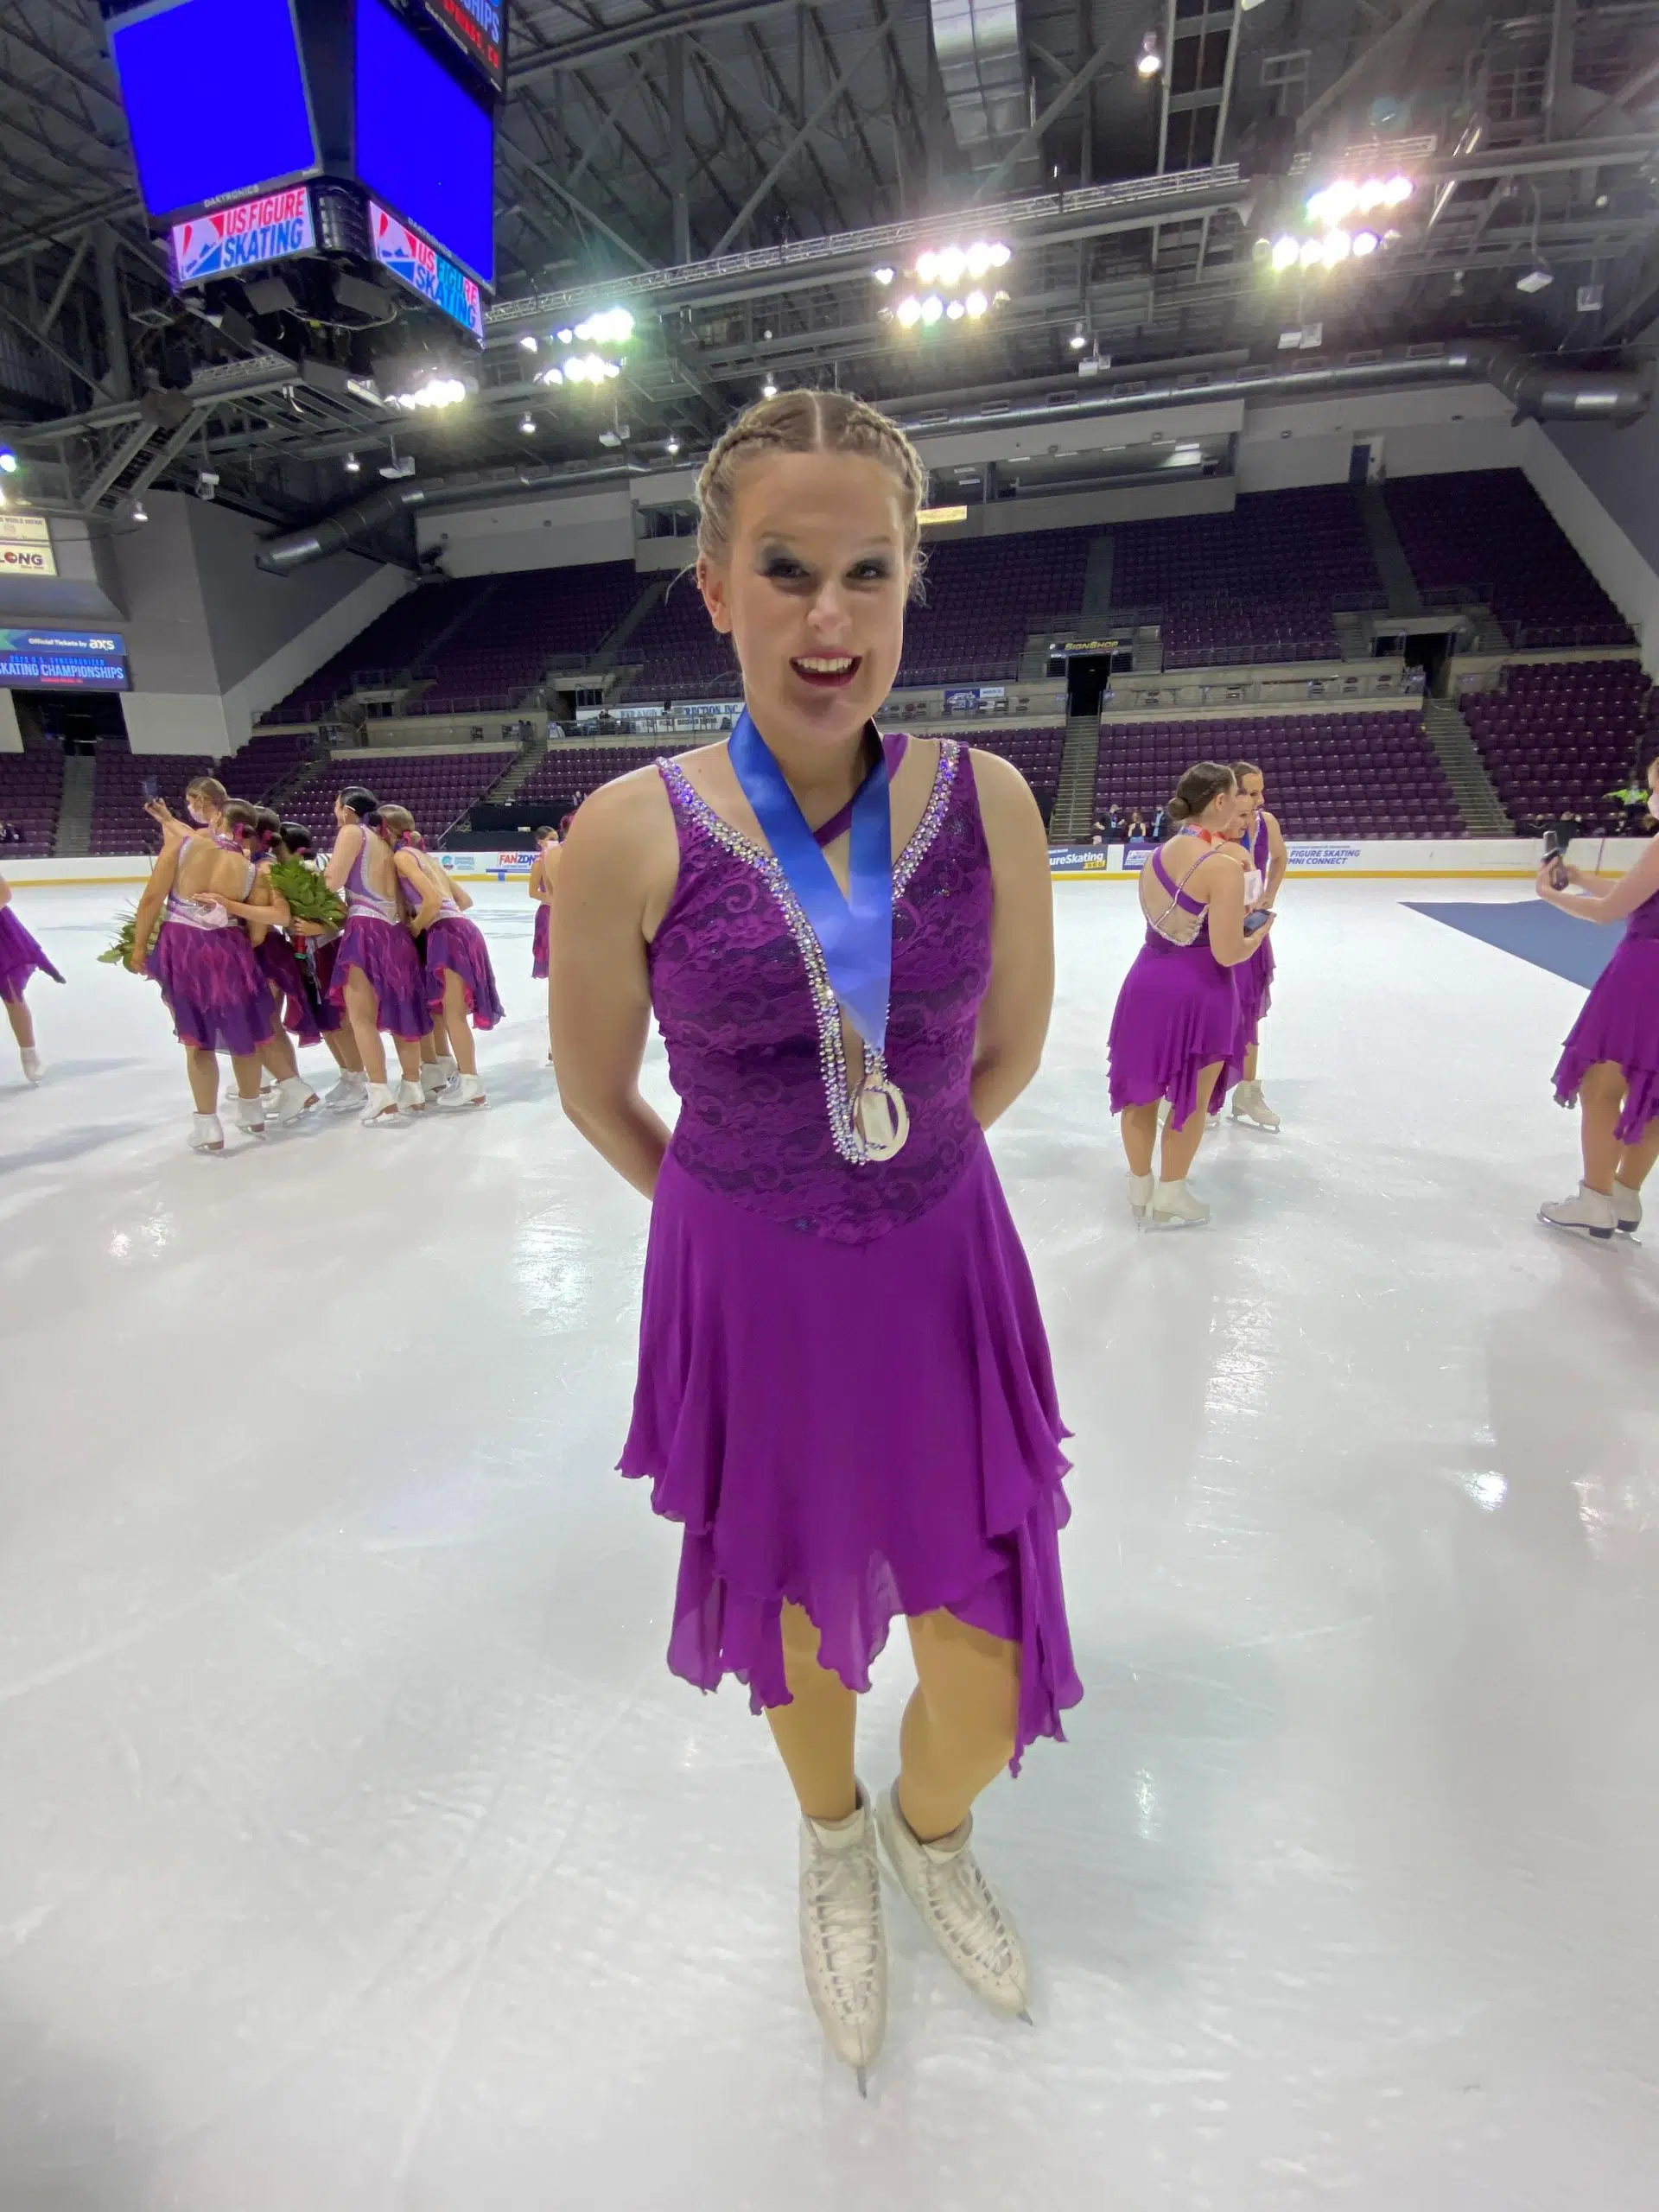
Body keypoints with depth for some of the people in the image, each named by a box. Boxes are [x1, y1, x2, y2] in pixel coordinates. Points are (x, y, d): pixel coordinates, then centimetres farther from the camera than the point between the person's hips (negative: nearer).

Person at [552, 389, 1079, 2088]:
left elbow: (1009, 1056, 4)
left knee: (988, 1678, 13)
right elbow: (597, 1095, -1)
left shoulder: (984, 805, -9)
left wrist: (885, 1171, 10)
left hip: (942, 1275, 2)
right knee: (801, 1619, 22)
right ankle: (833, 1838, 60)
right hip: (747, 1292, -1)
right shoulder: (632, 835, -15)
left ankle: (928, 1829, 53)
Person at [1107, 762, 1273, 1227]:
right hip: (1196, 991, -6)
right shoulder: (1224, 865, -18)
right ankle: (1168, 1197, 26)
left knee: (1143, 1089, 18)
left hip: (1147, 980, 7)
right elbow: (1228, 953, -20)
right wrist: (1260, 932, 0)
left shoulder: (1161, 852, 3)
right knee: (1190, 1100, 13)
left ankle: (1140, 1187, 34)